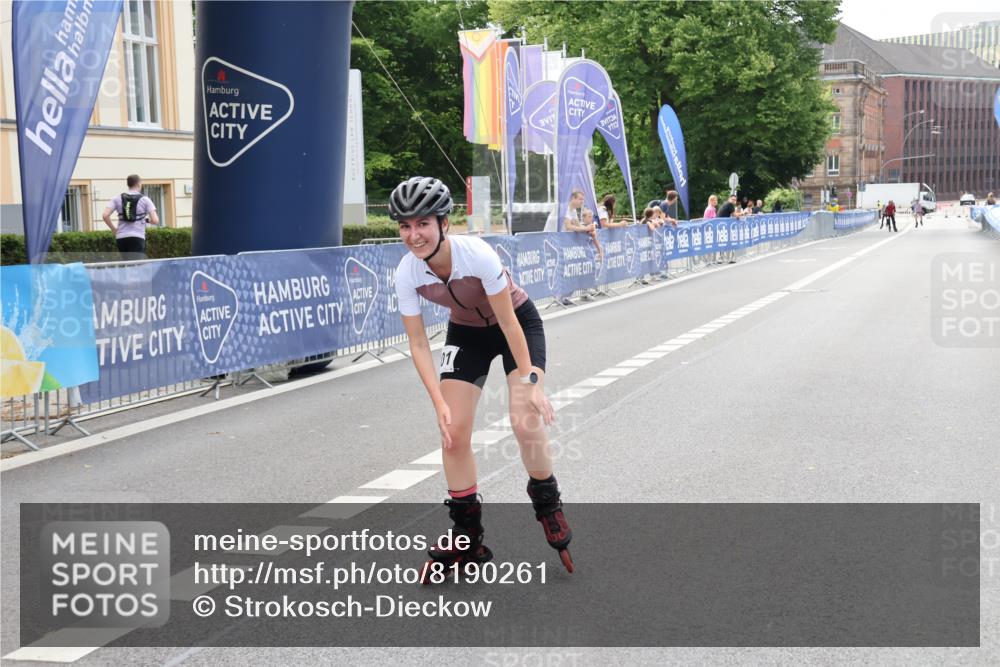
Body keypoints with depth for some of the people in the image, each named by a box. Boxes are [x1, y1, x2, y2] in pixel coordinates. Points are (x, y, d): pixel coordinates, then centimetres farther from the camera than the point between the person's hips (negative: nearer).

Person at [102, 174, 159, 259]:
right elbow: (155, 221, -5)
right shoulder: (144, 199, 2)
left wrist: (114, 229, 13)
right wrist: (147, 220, 17)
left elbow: (105, 216, -1)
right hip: (137, 238, -4)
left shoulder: (117, 199, 10)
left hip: (121, 237, 4)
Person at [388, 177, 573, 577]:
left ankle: (547, 505, 10)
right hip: (467, 333, 4)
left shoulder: (477, 254, -34)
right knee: (453, 432, -6)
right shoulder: (406, 273, -23)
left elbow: (508, 322, -25)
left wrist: (530, 380, -23)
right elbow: (418, 344, -16)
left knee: (526, 422, -20)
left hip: (519, 323, -4)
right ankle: (466, 537, 10)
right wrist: (439, 403, -22)